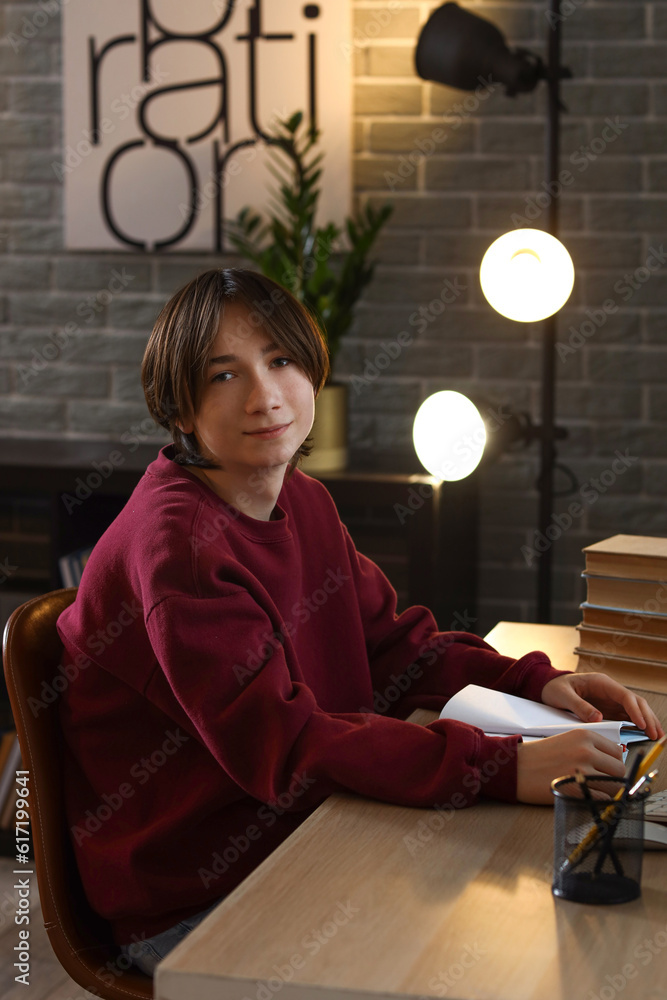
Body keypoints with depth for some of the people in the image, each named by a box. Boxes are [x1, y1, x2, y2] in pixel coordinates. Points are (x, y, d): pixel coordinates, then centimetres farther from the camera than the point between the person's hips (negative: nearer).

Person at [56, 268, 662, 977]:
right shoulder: (176, 545, -23)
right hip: (188, 910, -8)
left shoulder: (303, 502, 7)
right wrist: (508, 768, -35)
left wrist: (535, 681, -6)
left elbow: (394, 646, 12)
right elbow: (284, 747, -29)